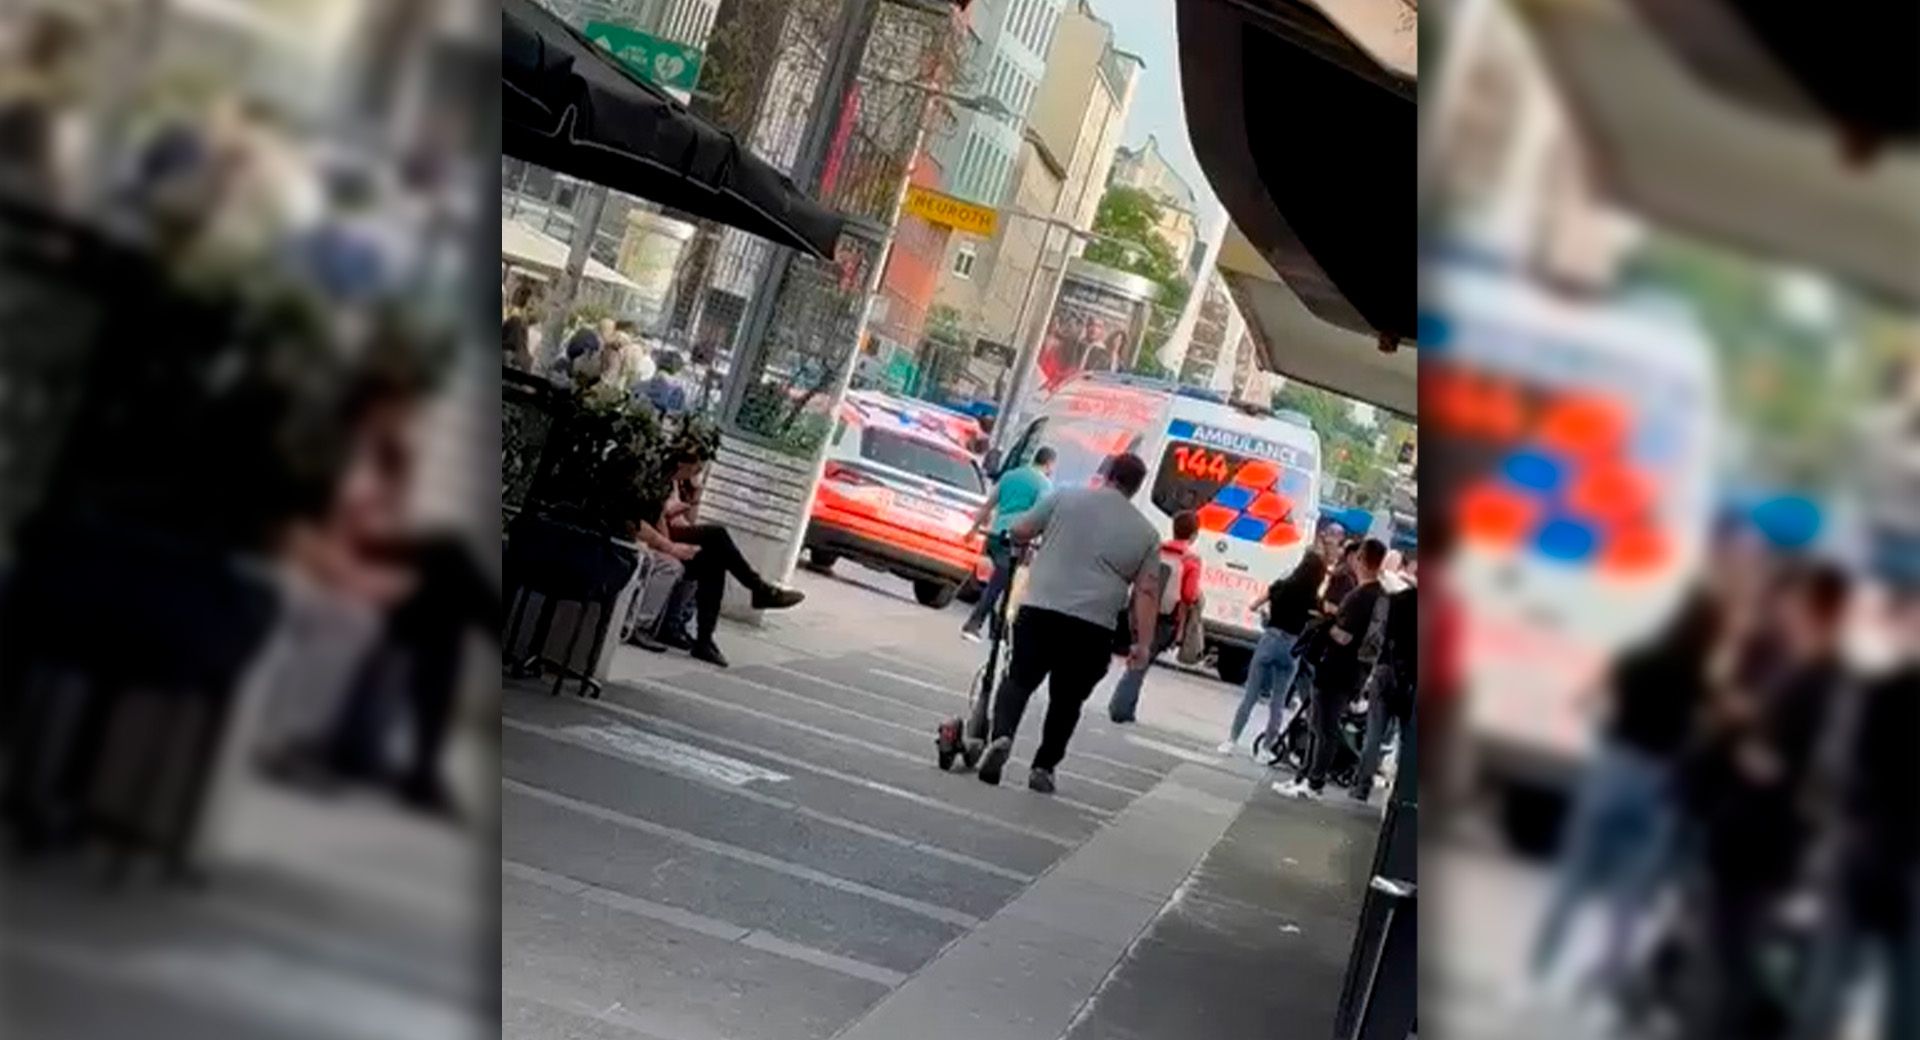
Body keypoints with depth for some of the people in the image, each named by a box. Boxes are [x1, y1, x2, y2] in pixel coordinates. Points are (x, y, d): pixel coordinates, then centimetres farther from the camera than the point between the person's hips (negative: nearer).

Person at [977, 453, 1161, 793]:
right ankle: (1044, 767, 13)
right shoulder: (1146, 533, 9)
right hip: (1093, 628, 1)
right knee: (1067, 700, 15)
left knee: (1019, 679, 11)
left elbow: (1019, 531, 10)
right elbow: (1147, 592, 3)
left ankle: (1002, 736, -12)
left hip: (1040, 610, -1)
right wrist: (1143, 643, 3)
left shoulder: (1065, 497, 6)